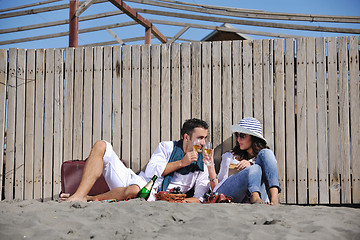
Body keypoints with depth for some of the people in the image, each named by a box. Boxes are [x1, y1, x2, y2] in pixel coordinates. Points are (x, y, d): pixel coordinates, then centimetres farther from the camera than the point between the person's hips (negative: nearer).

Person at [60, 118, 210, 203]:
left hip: (152, 197, -4)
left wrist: (185, 201, -21)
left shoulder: (202, 165, 9)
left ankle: (89, 199, -23)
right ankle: (79, 196, -24)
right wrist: (181, 163, -6)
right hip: (133, 180, 4)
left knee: (135, 190, -44)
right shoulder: (167, 147, 12)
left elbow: (201, 197, 1)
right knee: (101, 146, -10)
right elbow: (151, 171, -2)